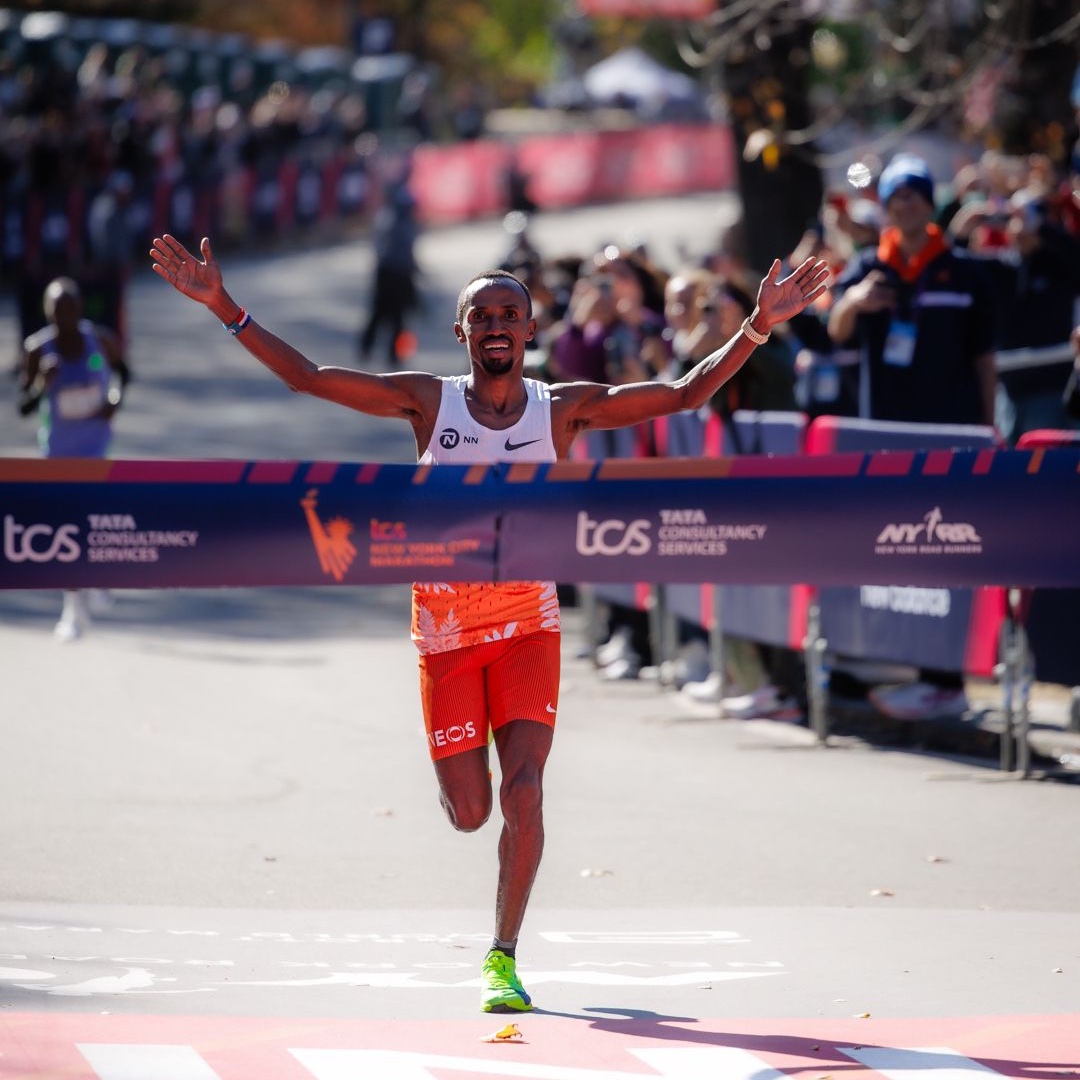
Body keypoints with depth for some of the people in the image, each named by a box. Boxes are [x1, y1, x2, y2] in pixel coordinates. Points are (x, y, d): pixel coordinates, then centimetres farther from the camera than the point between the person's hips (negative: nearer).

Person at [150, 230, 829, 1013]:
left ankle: (503, 958, -3)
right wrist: (222, 306, -11)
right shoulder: (429, 401, -1)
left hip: (528, 620, 0)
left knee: (523, 790, -15)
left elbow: (687, 394, -5)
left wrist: (759, 327, -18)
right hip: (445, 623, 0)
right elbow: (305, 376, -3)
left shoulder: (564, 410, -1)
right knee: (469, 814, 3)